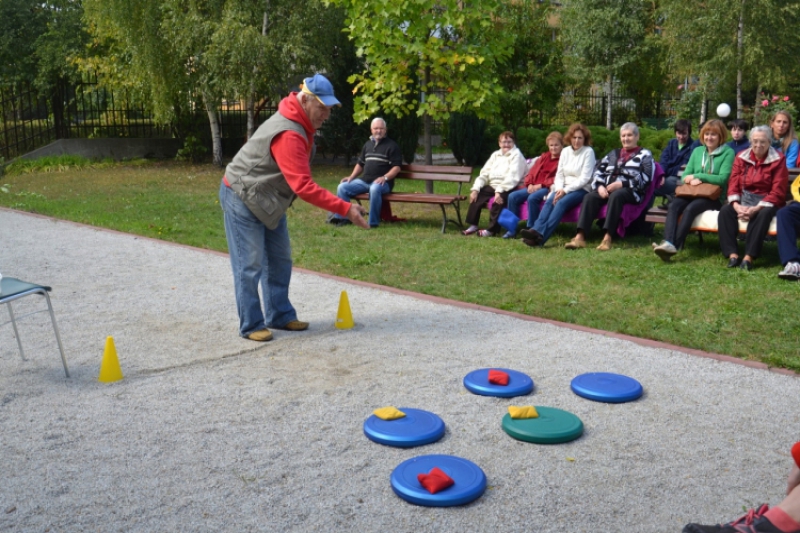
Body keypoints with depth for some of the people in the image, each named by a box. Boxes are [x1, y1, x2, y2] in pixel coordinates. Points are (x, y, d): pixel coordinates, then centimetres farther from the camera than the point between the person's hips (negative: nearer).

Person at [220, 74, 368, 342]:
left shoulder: (301, 125, 1)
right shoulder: (288, 135, -31)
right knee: (250, 266, -5)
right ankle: (251, 326, 5)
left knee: (280, 261, 11)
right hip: (242, 198, -10)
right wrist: (345, 209, -36)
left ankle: (280, 316, 21)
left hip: (268, 200, 10)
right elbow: (304, 186, -36)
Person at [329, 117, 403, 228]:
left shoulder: (392, 145, 0)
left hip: (382, 182, -6)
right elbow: (360, 163, 26)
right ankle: (342, 217, -4)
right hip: (364, 180, 6)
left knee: (375, 189, -41)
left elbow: (397, 167, -6)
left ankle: (373, 222, -31)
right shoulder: (368, 144, 19)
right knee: (342, 187, -10)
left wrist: (385, 177, -22)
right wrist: (352, 176, 9)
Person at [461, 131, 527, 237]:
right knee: (476, 195, -6)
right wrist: (475, 189, -4)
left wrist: (499, 191, -28)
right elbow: (484, 173, 11)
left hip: (508, 189, -8)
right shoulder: (495, 155, 17)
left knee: (498, 200, -34)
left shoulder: (516, 155, -4)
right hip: (493, 186, 8)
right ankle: (473, 226, 1)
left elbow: (513, 177, -17)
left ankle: (491, 230, -24)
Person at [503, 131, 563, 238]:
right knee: (513, 196, -13)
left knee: (532, 198, -36)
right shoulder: (544, 157, 22)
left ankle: (531, 229, -25)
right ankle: (512, 229, -11)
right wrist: (530, 184, -3)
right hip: (533, 187, 7)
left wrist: (540, 185, -17)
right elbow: (532, 171, 17)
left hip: (548, 188, -7)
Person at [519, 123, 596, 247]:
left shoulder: (588, 152, -3)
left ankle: (541, 236, -47)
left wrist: (566, 190, -18)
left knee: (561, 203, -32)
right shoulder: (565, 151, 12)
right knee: (549, 201, -27)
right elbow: (559, 174, 8)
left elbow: (585, 178, -11)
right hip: (564, 189, 5)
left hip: (581, 189, -5)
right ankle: (536, 231, -47)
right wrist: (559, 189, -12)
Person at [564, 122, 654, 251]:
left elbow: (644, 179, -5)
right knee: (590, 197, -26)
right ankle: (580, 237, -39)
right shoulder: (613, 153, 27)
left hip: (630, 191, -4)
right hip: (607, 189, 5)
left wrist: (620, 184, -15)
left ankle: (607, 237, -46)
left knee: (615, 195, -39)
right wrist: (600, 186, -5)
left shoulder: (644, 155, 10)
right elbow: (598, 172, 17)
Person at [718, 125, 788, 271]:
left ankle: (749, 256, -38)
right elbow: (733, 183, 2)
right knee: (725, 210, -25)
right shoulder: (741, 157, 7)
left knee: (764, 214, -36)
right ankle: (732, 254, -31)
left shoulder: (778, 160, -4)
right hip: (744, 198, 3)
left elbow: (778, 192, -10)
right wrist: (736, 205, -17)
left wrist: (757, 208, -23)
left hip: (766, 201, -3)